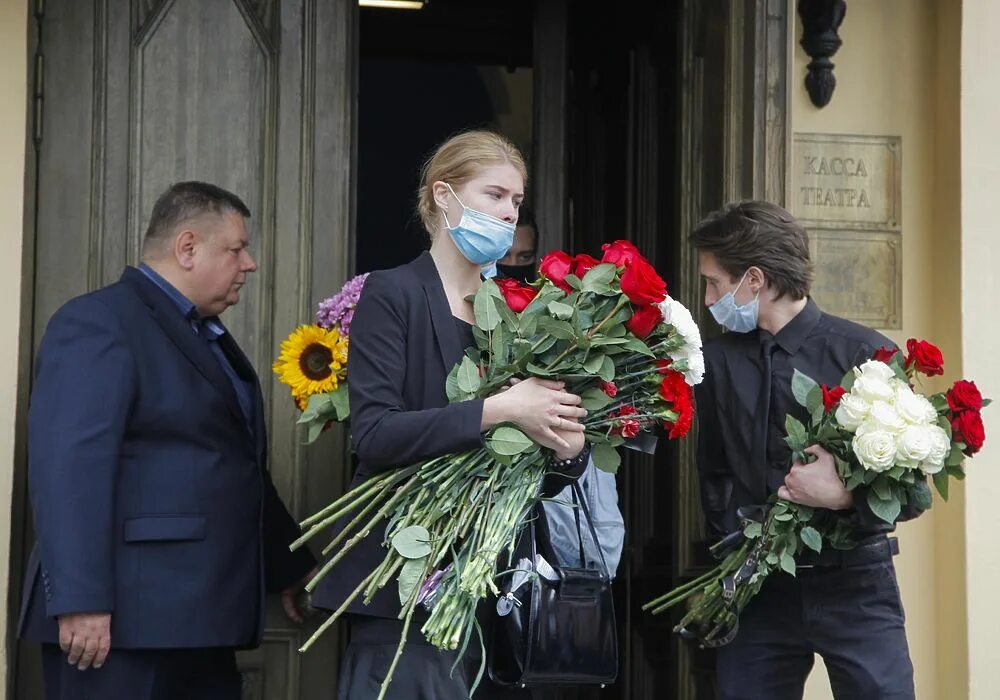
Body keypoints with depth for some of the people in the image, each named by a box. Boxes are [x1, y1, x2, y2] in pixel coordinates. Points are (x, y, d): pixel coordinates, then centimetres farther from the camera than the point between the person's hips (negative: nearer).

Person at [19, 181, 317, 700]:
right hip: (126, 618, -9)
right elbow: (68, 468, -19)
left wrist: (290, 566, 27)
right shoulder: (98, 322, -8)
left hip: (200, 614, 9)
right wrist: (80, 601, -25)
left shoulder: (209, 337, 21)